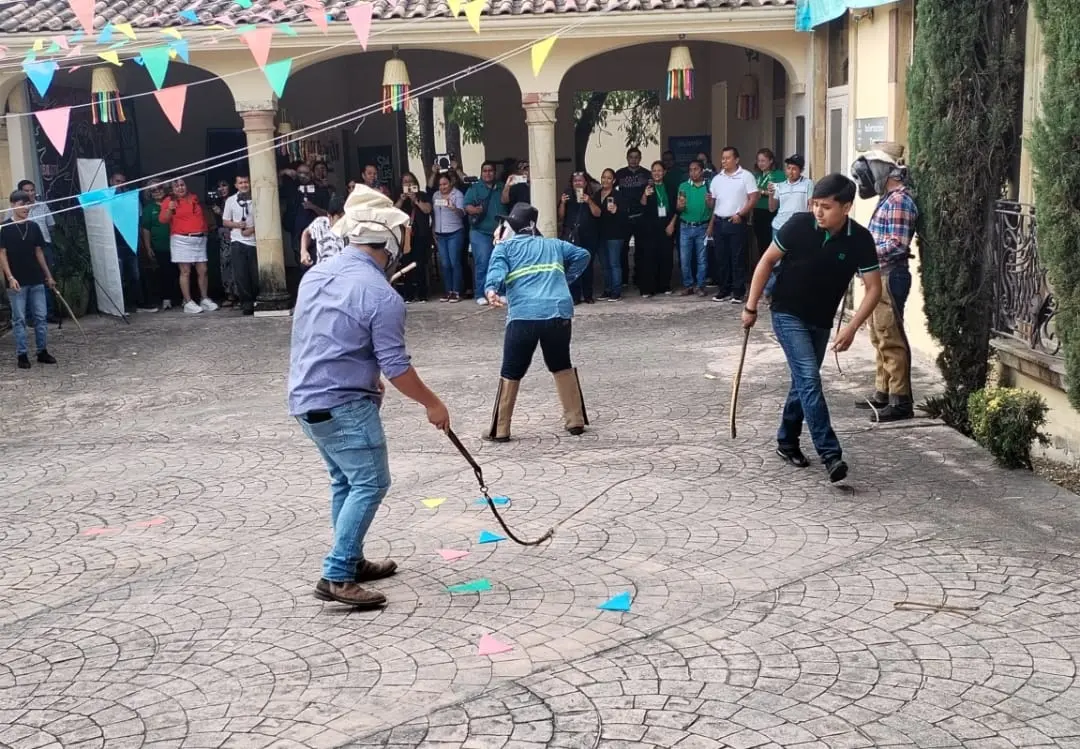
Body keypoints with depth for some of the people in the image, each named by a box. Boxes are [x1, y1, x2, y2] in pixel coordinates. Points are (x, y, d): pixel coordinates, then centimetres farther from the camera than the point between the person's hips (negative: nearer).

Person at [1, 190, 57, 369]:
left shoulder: (34, 226, 7)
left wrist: (48, 275, 13)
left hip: (36, 280, 4)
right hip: (17, 281, -4)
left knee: (41, 317, 7)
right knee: (19, 319, 1)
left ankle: (42, 351, 16)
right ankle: (22, 354, 7)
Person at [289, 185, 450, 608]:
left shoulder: (316, 275, 8)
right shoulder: (381, 296, -17)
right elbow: (396, 368, -16)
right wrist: (432, 403, -1)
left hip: (306, 399, 9)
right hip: (344, 405, -9)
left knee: (345, 481, 20)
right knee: (369, 484, -3)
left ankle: (351, 561, 29)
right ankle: (336, 577, -7)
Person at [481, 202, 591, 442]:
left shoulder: (505, 247, 14)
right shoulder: (553, 244, 26)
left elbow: (497, 269, -6)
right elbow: (583, 255, 26)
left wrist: (491, 289, -25)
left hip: (524, 316, -3)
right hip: (559, 313, 3)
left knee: (511, 373, 7)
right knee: (562, 366, 22)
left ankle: (500, 430, 8)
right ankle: (576, 421, 22)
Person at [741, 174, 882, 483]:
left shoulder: (860, 240, -14)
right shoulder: (799, 225, -18)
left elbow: (874, 287, -10)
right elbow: (767, 261, -6)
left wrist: (851, 328, -21)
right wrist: (751, 307, -5)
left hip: (821, 321, 3)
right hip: (788, 315, -3)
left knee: (803, 381, 14)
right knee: (809, 379, -15)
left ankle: (786, 441, 33)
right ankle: (830, 454, -17)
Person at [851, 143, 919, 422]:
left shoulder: (899, 201, -16)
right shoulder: (888, 198, 15)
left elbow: (897, 245, -22)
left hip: (890, 276, -11)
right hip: (879, 276, 11)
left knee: (891, 339, -8)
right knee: (880, 338, 16)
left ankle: (901, 401, -4)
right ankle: (883, 393, 26)